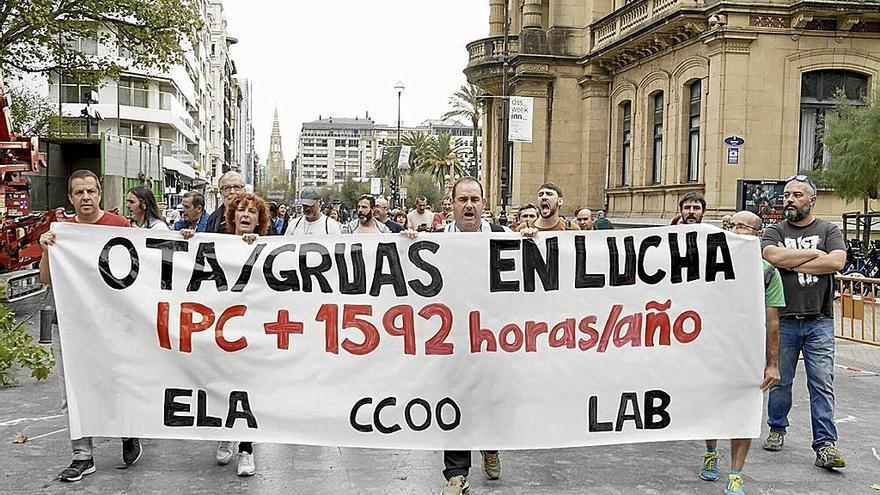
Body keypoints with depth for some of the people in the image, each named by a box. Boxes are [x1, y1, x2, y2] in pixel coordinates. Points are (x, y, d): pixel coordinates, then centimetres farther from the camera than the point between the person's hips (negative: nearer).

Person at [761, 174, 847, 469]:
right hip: (783, 320, 1)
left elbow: (837, 261, -12)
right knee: (780, 381, 10)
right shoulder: (775, 232, 7)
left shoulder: (829, 231, 7)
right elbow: (773, 256, -15)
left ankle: (825, 445, 0)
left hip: (819, 322, -1)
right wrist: (814, 254, -9)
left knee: (822, 384, -3)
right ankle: (777, 430, 27)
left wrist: (792, 264, -9)